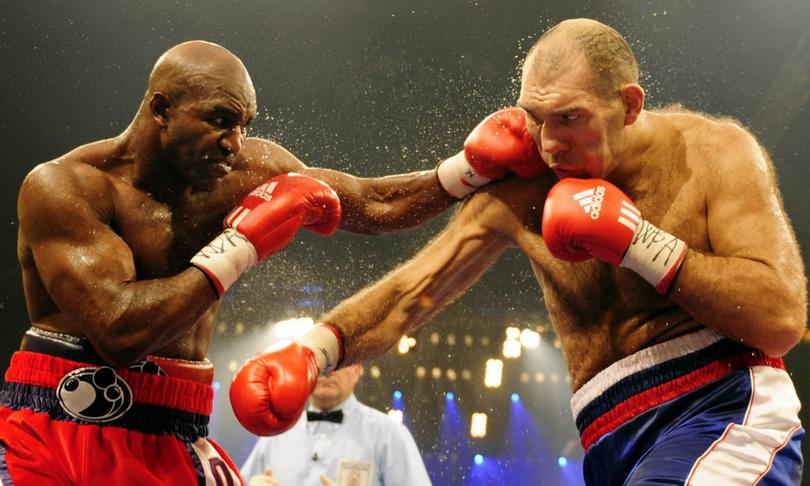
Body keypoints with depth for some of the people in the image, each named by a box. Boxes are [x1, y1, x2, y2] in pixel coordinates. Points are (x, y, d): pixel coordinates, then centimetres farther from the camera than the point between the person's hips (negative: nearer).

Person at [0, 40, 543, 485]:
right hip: (50, 440, -4)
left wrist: (473, 167, -2)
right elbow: (120, 332, -25)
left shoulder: (246, 168, 2)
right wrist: (242, 245, -19)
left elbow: (373, 204, 12)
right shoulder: (64, 186, -14)